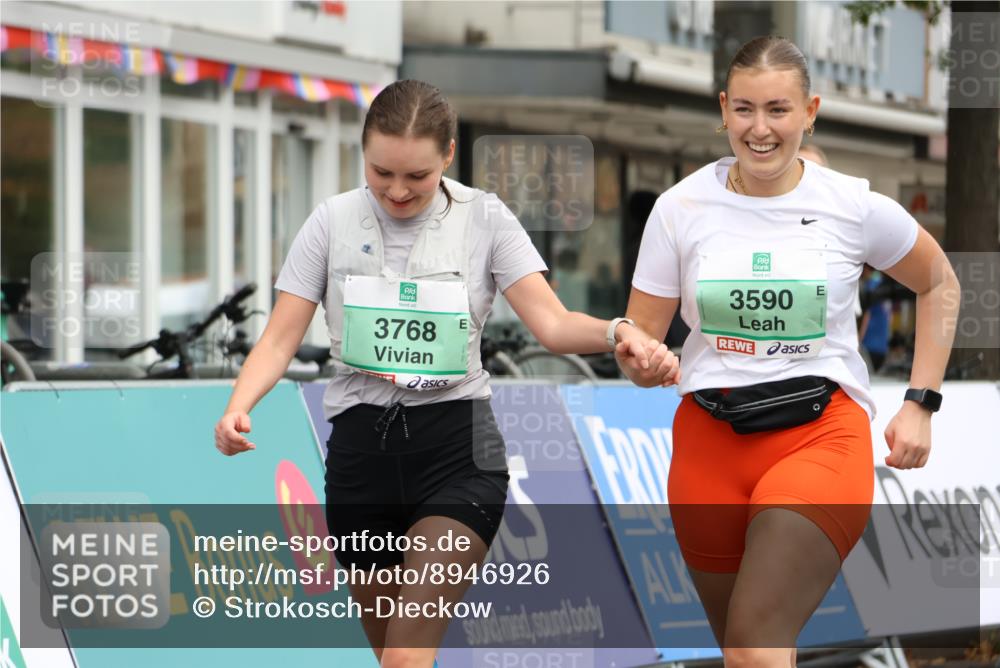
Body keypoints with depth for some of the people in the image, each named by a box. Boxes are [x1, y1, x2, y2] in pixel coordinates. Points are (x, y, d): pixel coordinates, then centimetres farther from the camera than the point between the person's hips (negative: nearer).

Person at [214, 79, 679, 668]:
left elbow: (552, 322, -8)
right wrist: (239, 407, -19)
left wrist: (619, 332, -29)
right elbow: (281, 338, 0)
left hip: (457, 446, -2)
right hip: (361, 445, 3)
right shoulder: (333, 222, 1)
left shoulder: (485, 218, -1)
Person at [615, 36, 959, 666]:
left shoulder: (856, 206, -5)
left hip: (823, 432, -3)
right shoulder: (681, 207, -1)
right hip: (710, 437, 3)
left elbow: (939, 285, 13)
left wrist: (920, 404, 5)